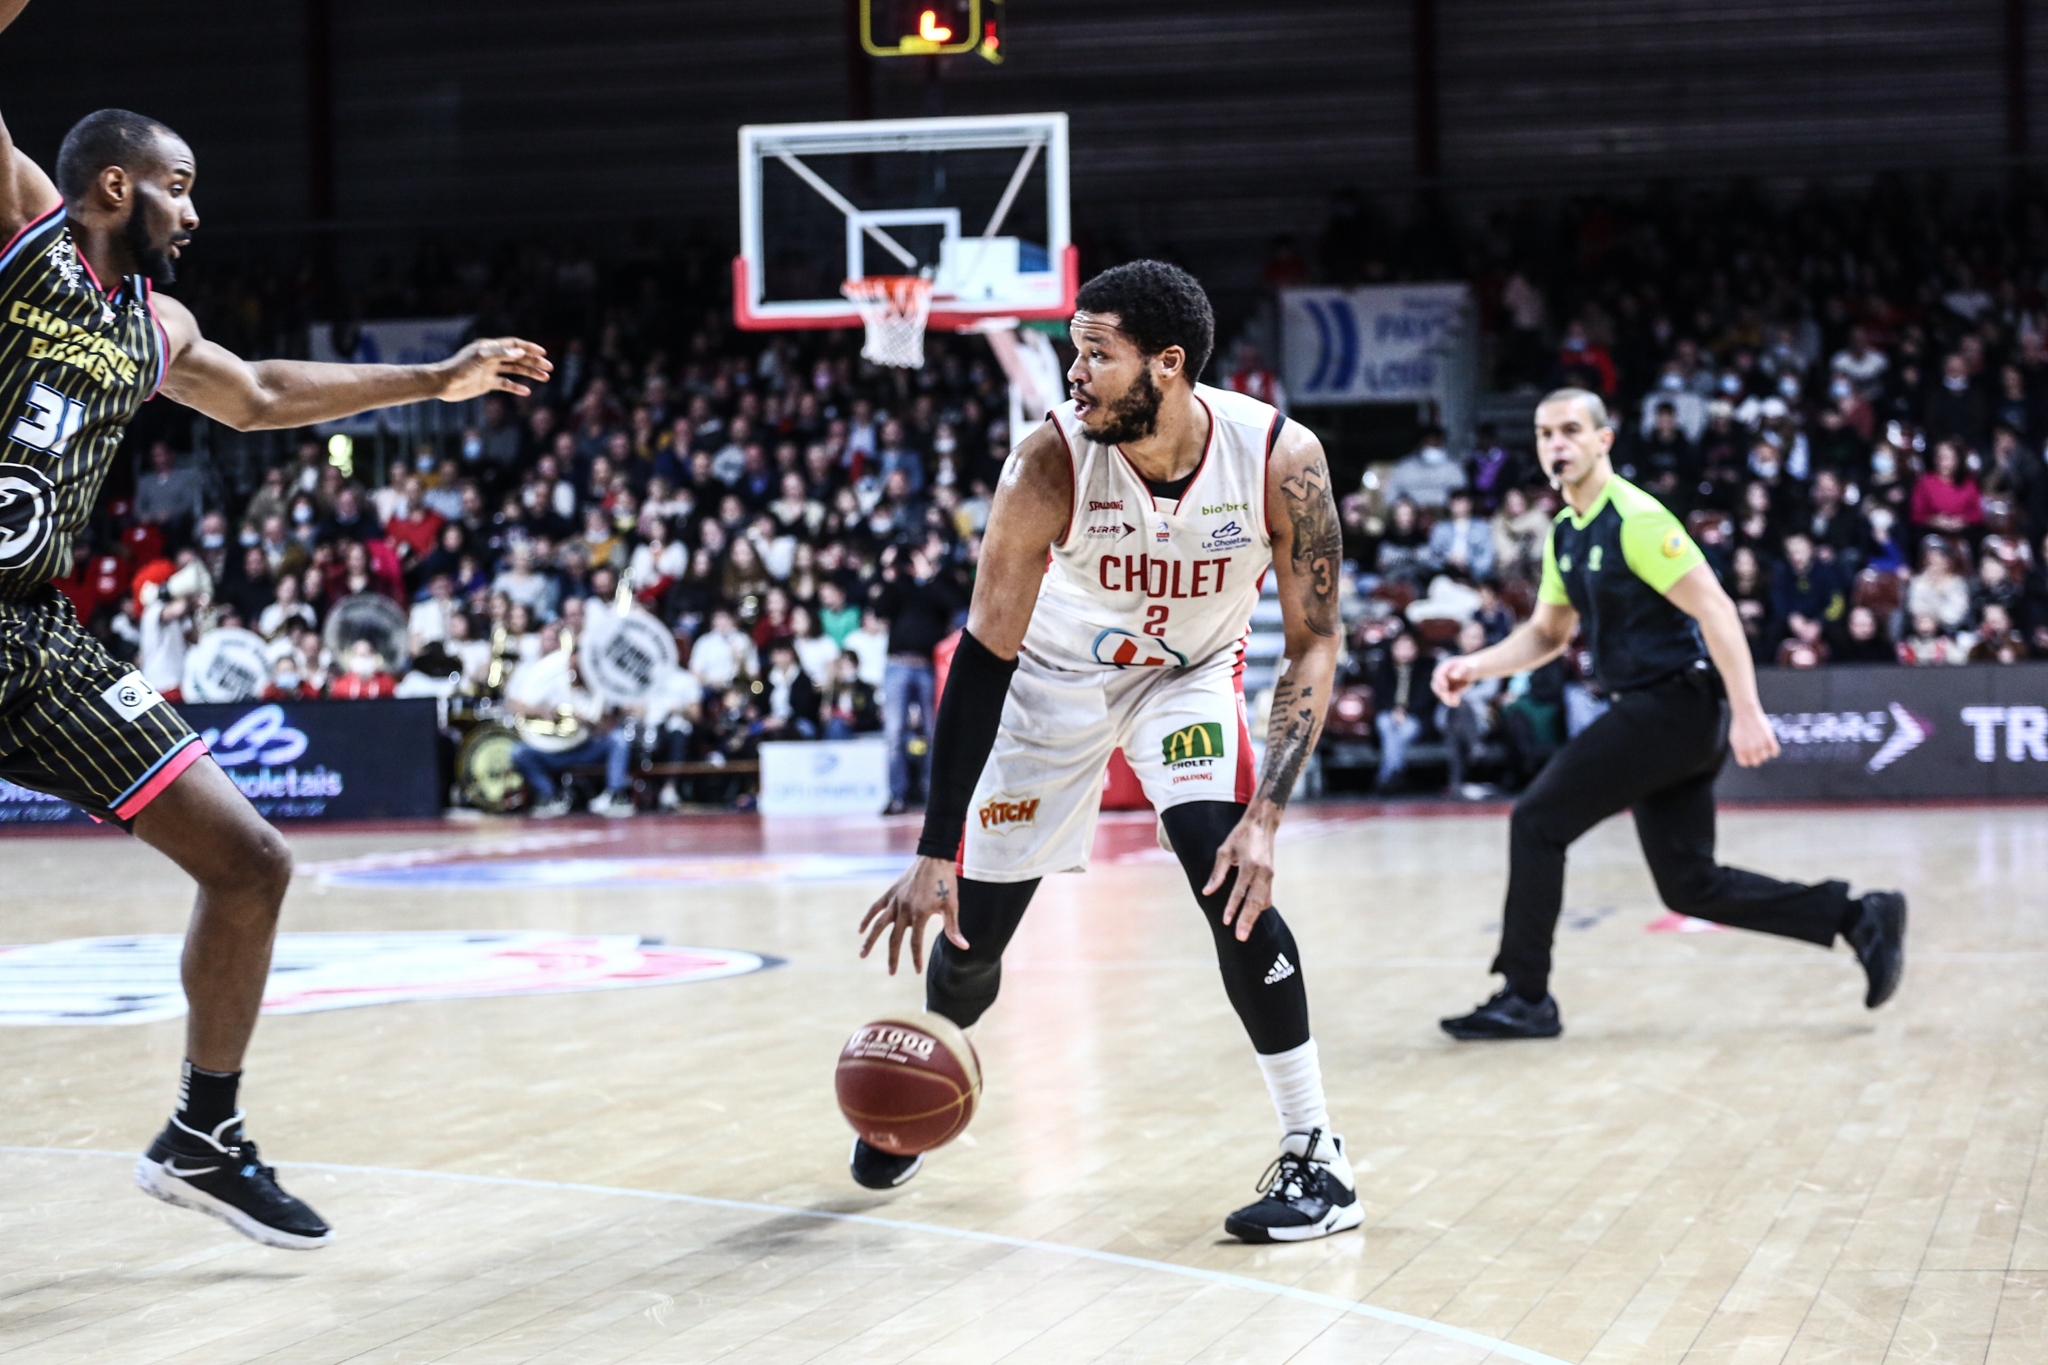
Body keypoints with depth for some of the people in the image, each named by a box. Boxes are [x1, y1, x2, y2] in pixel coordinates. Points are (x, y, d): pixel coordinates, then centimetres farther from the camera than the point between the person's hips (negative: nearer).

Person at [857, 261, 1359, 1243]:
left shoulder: (1282, 459, -29)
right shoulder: (1055, 460, -31)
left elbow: (1314, 642, -20)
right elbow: (986, 653, -27)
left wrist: (1267, 814, -33)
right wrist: (934, 853, -31)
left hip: (1190, 674, 0)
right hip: (1058, 675, 0)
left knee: (1232, 880, -24)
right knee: (973, 929, 4)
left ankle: (1317, 1158, -15)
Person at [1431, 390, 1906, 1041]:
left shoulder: (1635, 519, -14)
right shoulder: (1565, 533, 14)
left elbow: (1714, 609, -19)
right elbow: (1547, 633, 24)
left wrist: (1747, 711, -25)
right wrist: (1475, 666, 8)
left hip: (1676, 705, -9)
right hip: (1652, 713, 9)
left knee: (1538, 821, -8)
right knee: (1690, 885, 7)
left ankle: (1525, 998, -1)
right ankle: (1856, 916, 12)